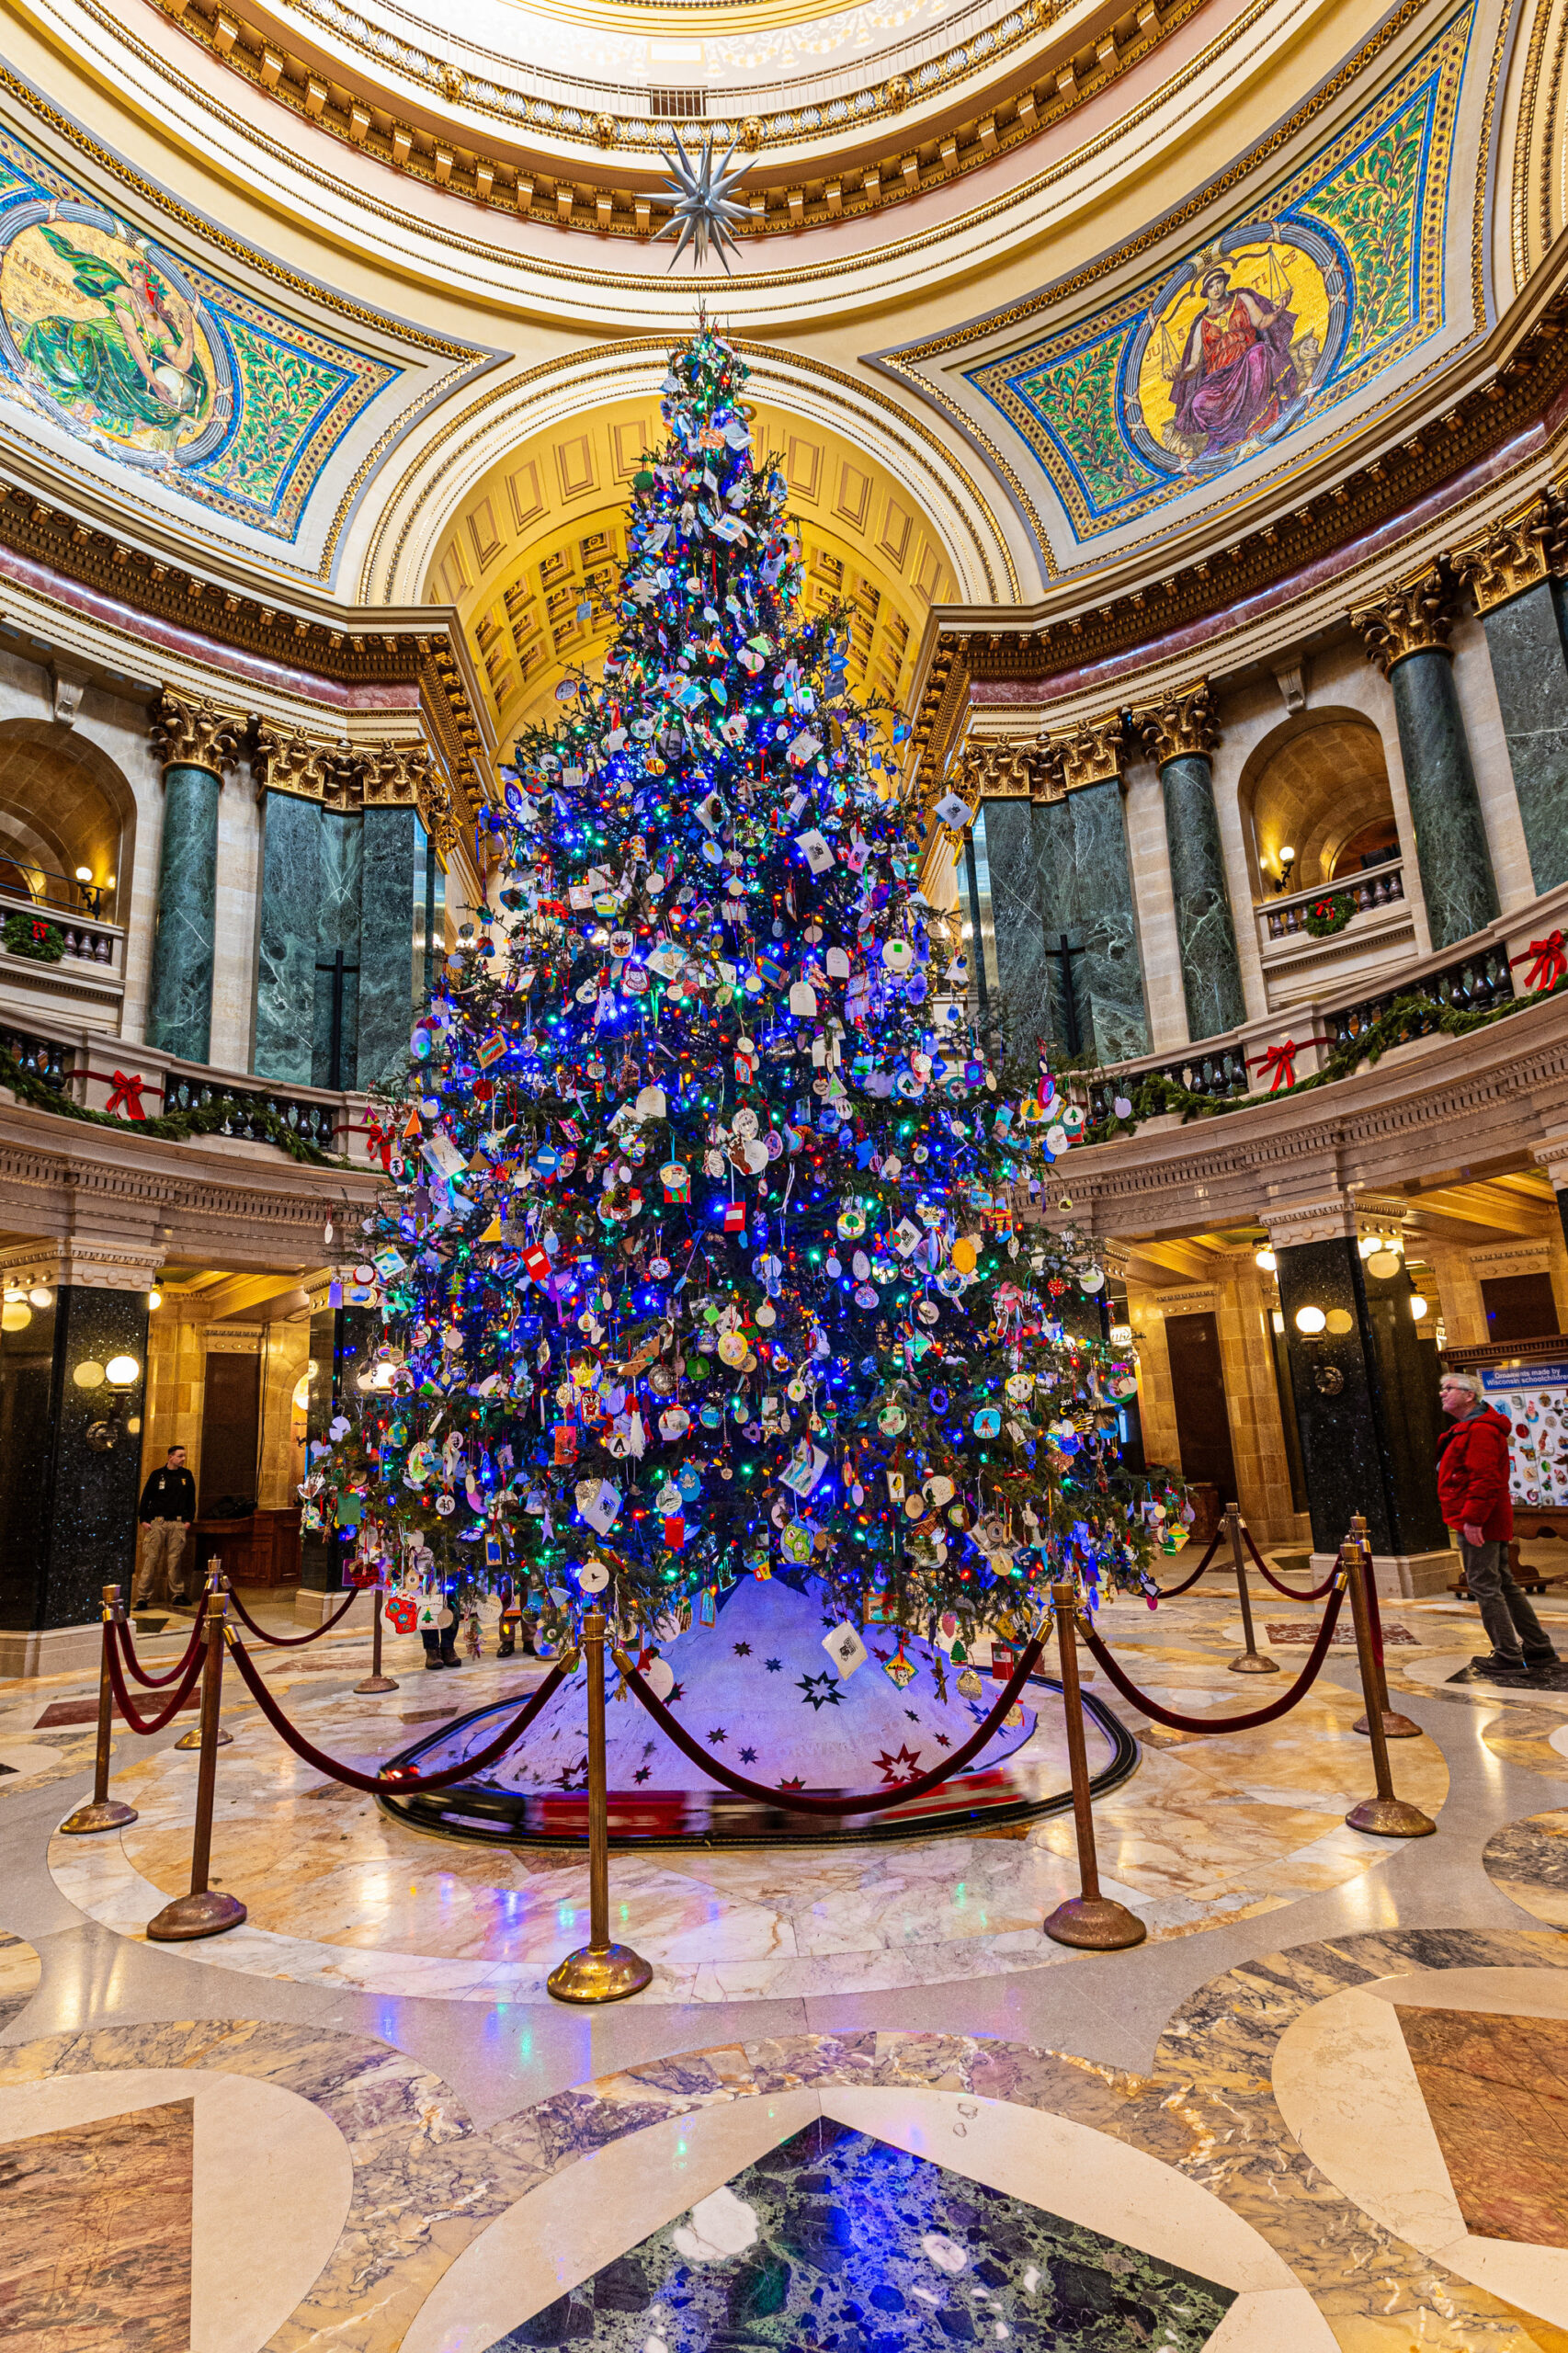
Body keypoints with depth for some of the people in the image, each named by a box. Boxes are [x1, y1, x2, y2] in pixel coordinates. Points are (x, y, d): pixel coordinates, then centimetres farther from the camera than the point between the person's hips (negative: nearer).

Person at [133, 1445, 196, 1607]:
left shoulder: (186, 1476, 12)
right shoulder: (157, 1475, 5)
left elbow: (191, 1500, 15)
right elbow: (146, 1498, 7)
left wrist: (188, 1519, 7)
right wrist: (144, 1519, -1)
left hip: (178, 1523, 2)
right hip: (157, 1523, -1)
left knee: (175, 1559, 0)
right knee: (151, 1559, -5)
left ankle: (178, 1594, 5)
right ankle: (143, 1596, 0)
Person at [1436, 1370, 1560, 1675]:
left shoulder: (1480, 1430, -17)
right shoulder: (1467, 1428, 18)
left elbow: (1485, 1479, -25)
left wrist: (1472, 1519, -26)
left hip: (1477, 1524, -11)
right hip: (1490, 1523, 11)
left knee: (1484, 1587, -5)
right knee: (1503, 1585, 17)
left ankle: (1508, 1656, 1)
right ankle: (1539, 1648, 24)